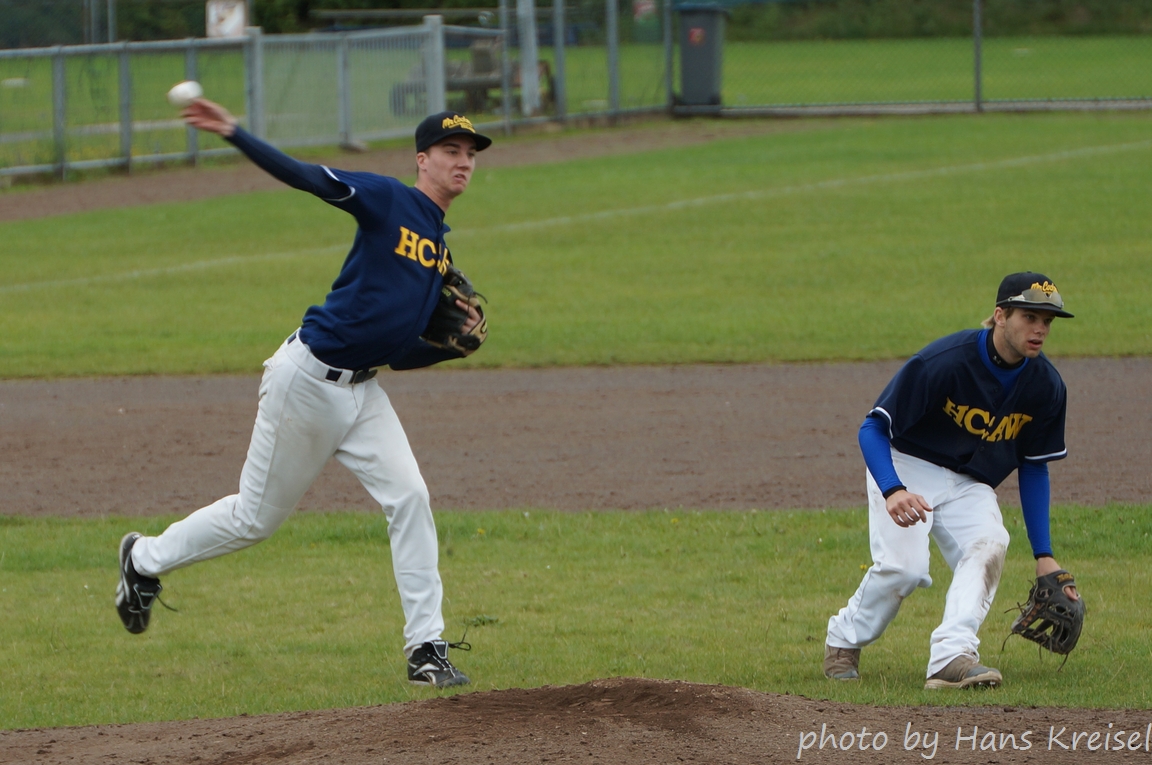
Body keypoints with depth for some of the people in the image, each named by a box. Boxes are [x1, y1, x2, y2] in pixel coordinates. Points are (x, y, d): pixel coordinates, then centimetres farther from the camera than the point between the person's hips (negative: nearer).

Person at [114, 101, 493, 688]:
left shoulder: (440, 248, 12)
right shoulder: (388, 200, -10)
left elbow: (401, 353, 15)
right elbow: (301, 175, -21)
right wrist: (234, 134, -35)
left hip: (363, 391, 7)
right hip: (308, 379, -7)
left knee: (408, 497, -10)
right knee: (257, 517, 5)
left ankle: (426, 649, -7)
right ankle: (145, 560, 29)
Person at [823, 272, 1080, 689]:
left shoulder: (1046, 386, -8)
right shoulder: (945, 361, -25)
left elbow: (1033, 467, 5)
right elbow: (873, 429, -21)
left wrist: (1043, 556, 0)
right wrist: (892, 492, -39)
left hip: (969, 485, 4)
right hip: (906, 470, -4)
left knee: (988, 545, -26)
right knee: (903, 566, -23)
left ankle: (952, 656, -38)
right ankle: (842, 640, 6)